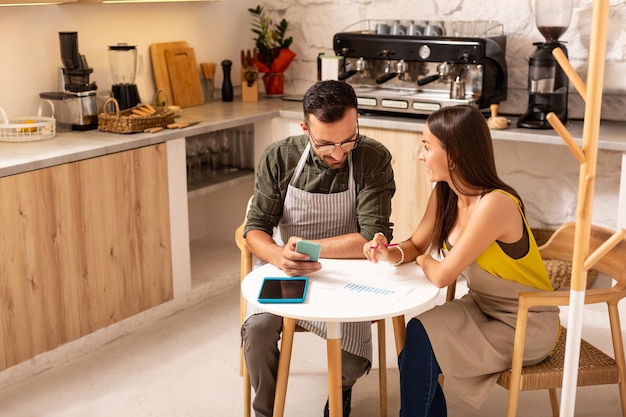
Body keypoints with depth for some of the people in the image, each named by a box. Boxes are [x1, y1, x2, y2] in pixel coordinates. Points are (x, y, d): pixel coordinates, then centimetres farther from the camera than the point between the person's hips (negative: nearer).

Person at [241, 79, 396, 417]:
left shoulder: (374, 159, -15)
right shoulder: (279, 158, -10)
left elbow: (374, 239, -19)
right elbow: (255, 229, -8)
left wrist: (305, 246, -21)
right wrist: (281, 257, -31)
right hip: (285, 273, 1)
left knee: (353, 363, -21)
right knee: (258, 329, -26)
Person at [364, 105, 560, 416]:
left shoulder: (494, 204, -31)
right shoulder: (444, 194, -6)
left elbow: (442, 276, -29)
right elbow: (416, 245, 6)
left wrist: (424, 261, -7)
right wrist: (392, 253, -16)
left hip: (526, 326, -7)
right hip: (482, 307, 7)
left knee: (420, 337, -19)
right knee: (415, 355, -9)